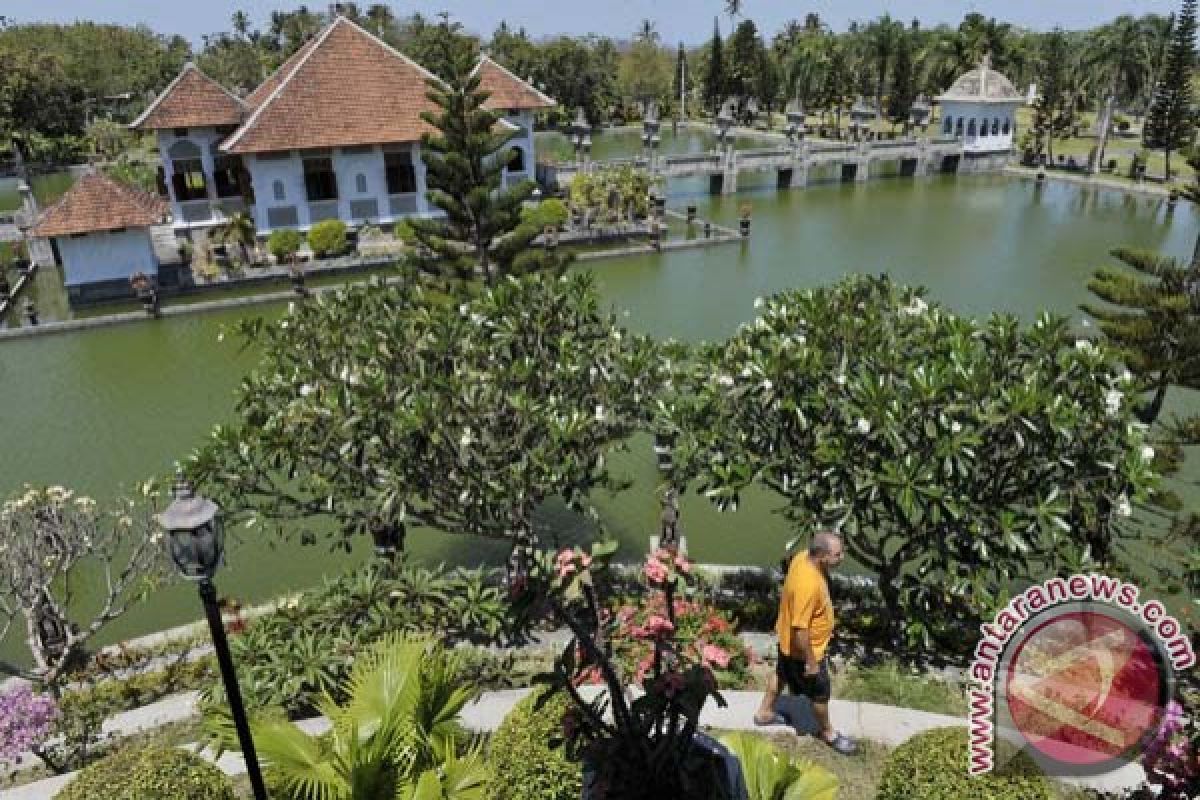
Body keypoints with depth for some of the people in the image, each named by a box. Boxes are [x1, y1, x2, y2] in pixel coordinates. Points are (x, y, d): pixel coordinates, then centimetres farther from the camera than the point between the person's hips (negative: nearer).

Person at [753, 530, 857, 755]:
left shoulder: (803, 558, -14)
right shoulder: (808, 585, -41)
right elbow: (800, 629, -32)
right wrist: (811, 661, -20)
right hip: (803, 647, -8)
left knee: (782, 674, 30)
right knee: (820, 692, 17)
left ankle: (765, 712, 52)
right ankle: (827, 732, 43)